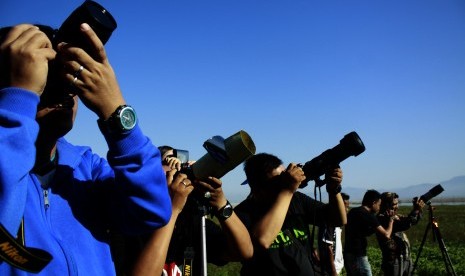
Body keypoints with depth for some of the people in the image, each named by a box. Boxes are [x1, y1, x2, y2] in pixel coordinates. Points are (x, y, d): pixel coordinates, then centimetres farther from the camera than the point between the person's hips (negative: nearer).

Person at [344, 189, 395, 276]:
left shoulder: (352, 211, 12)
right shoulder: (368, 215, -13)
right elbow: (386, 234, -13)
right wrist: (391, 219, 3)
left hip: (348, 254, 8)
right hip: (358, 256, -8)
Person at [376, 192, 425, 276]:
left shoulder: (395, 216, 12)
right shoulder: (381, 218, -16)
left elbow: (413, 221, 18)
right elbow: (404, 225, -25)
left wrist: (419, 209, 0)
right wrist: (415, 210, -21)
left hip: (406, 258, 9)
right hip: (394, 260, -9)